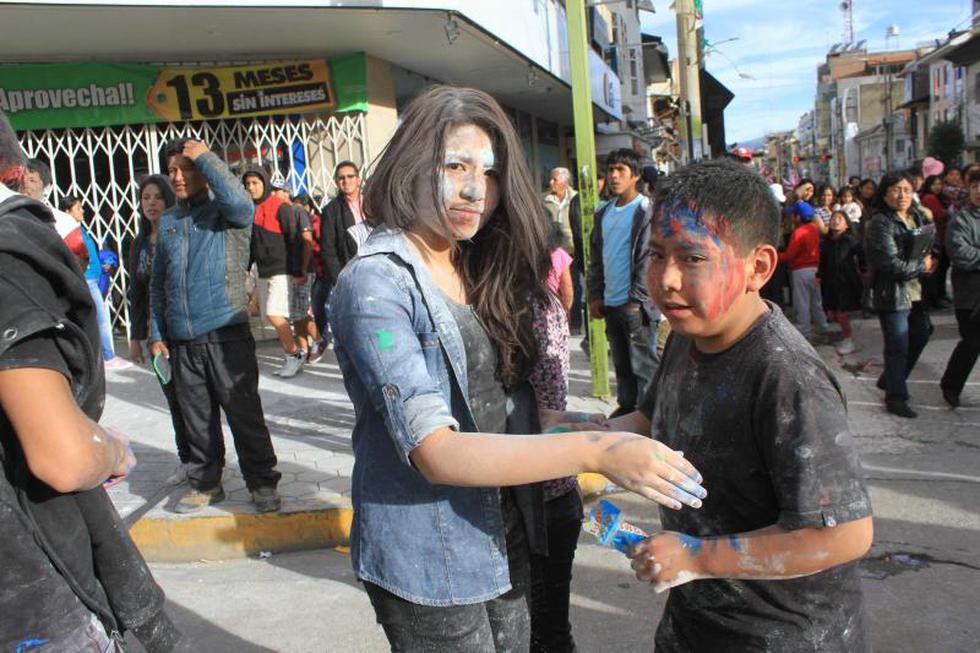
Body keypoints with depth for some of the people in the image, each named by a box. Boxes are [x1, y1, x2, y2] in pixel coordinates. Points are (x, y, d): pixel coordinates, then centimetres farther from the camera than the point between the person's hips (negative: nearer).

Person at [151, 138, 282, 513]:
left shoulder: (226, 212, 0)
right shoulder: (167, 222, 14)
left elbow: (241, 203, -27)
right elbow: (158, 283, 17)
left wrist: (204, 156, -14)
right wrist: (157, 334, 12)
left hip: (226, 334, -5)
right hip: (181, 341, 5)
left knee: (244, 412, 1)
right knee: (196, 417, 12)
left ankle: (262, 482, 13)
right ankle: (205, 482, 27)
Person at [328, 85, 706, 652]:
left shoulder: (479, 272, 4)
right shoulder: (375, 283, -20)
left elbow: (497, 405, 8)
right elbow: (434, 451, -28)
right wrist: (594, 451, -34)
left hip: (503, 537, 7)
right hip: (428, 562, -6)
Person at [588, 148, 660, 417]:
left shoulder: (646, 210, -6)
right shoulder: (604, 214, 13)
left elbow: (649, 259, -11)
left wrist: (637, 299, -14)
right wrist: (595, 295, 8)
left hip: (636, 304, -6)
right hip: (611, 303, 6)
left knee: (642, 364, -1)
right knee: (621, 364, 14)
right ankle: (626, 407, 24)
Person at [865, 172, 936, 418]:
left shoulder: (917, 218, 11)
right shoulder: (880, 223, -15)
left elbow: (931, 247, 21)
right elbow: (892, 264, -23)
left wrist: (931, 260, -2)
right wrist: (922, 266, -11)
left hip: (916, 292, 8)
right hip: (893, 294, -8)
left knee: (920, 335, 17)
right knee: (898, 347, -2)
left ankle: (889, 380, 35)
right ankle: (896, 397, 11)